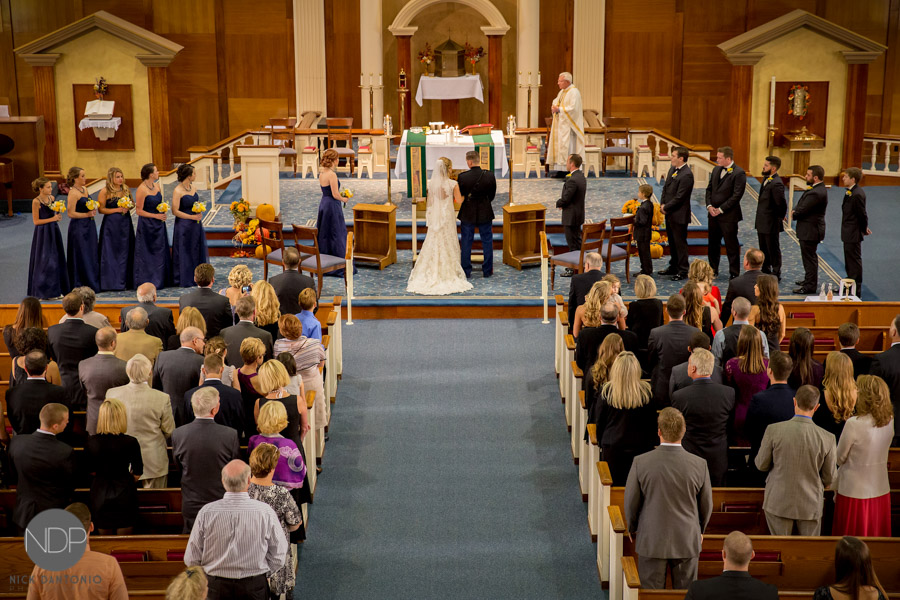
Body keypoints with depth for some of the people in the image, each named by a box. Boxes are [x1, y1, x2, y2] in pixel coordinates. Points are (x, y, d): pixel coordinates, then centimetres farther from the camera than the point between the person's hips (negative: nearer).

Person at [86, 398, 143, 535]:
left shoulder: (91, 442, -9)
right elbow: (137, 474, -7)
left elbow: (92, 471, 4)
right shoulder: (130, 442, -16)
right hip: (124, 493, -2)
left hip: (100, 495, 2)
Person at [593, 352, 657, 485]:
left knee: (615, 484, 11)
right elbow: (653, 421, -3)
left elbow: (599, 421, -1)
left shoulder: (606, 391, -12)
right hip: (641, 447, 0)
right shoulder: (647, 391, -13)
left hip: (612, 446, 0)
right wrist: (653, 442, 12)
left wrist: (601, 442, 14)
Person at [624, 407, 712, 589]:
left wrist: (633, 528, 16)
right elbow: (706, 506, 2)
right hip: (687, 542, 1)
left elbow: (631, 503, -3)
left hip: (651, 542, -1)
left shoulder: (640, 462, -14)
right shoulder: (699, 465, -11)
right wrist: (700, 530, 21)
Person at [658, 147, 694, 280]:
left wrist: (666, 207, -13)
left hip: (679, 215, -9)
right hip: (669, 214, 9)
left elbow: (679, 197, -21)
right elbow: (665, 188, 14)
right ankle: (673, 266, 31)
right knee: (672, 241, 18)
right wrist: (662, 204, 1)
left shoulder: (687, 175, -21)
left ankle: (683, 270, 8)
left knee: (680, 243, 0)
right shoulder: (672, 169, 8)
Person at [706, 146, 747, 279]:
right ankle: (713, 270, 26)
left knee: (732, 246, 1)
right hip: (713, 213, 7)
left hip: (728, 215, -7)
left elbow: (737, 195, -17)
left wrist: (721, 209, -15)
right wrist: (709, 206, -2)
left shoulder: (739, 173, -13)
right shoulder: (716, 170, 11)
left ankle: (734, 273, 9)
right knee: (713, 243, 14)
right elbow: (709, 189, 14)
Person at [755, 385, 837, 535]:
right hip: (810, 505, 0)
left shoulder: (774, 430, -17)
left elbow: (761, 465, -4)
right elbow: (828, 478, -2)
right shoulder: (827, 438, -14)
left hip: (778, 502, 0)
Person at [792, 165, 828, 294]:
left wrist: (794, 215, -3)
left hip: (810, 230, -11)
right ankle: (809, 279, 37)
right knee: (809, 256, 23)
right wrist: (795, 212, -5)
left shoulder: (816, 193, -26)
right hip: (809, 229, 11)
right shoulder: (818, 188, 8)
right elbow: (801, 204, 13)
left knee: (809, 257, -2)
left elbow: (802, 210, -22)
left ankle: (810, 286, 6)